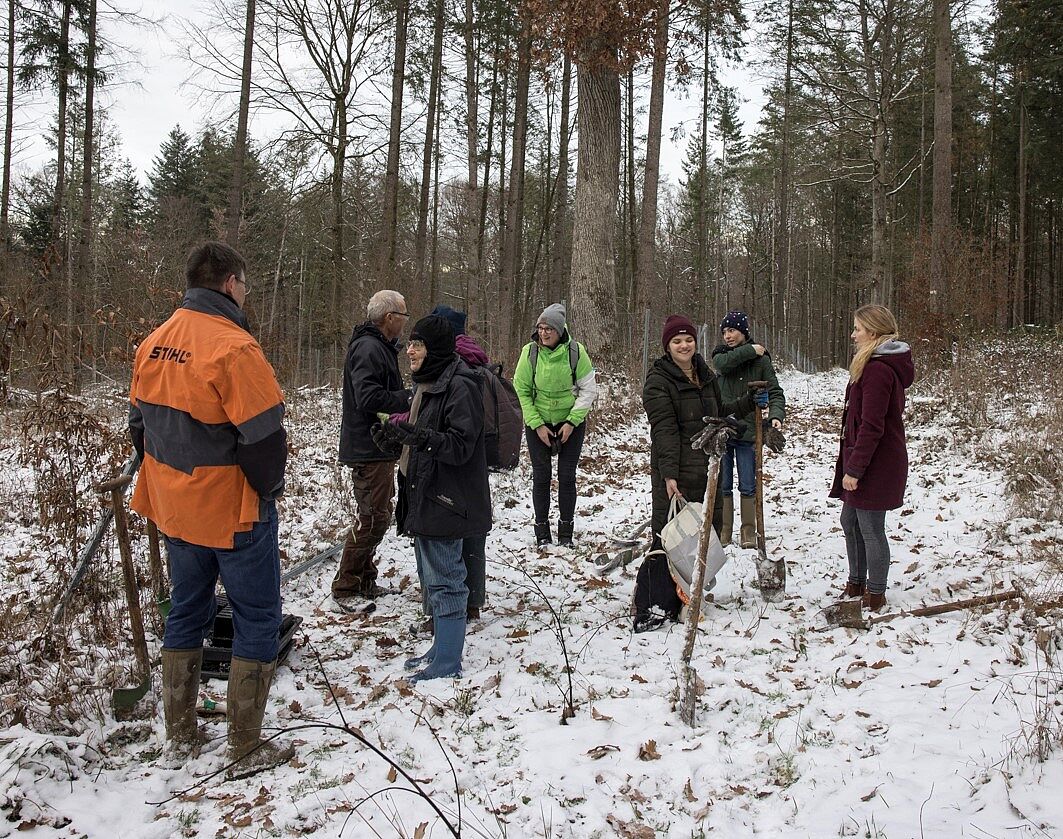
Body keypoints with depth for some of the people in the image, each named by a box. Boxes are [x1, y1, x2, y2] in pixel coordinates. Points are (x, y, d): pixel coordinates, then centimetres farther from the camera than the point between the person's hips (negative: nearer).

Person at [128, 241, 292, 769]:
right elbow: (264, 435, -23)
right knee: (257, 620, 6)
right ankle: (246, 745, 12)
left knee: (186, 613, 19)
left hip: (175, 508, 8)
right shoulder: (233, 347, -22)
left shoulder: (154, 344, 3)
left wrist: (168, 484, 16)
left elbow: (139, 422, 11)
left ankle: (180, 735, 29)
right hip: (233, 512, -7)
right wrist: (268, 487, -5)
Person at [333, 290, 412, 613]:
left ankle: (365, 582, 29)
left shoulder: (380, 347, 17)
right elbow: (368, 397, -28)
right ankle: (344, 592, -1)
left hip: (378, 448, 11)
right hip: (369, 450, -11)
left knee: (377, 515, 18)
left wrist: (408, 396, 2)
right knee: (373, 517, -8)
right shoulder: (369, 348, -18)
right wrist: (408, 399, -19)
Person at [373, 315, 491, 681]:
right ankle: (442, 648, 31)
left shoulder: (460, 385, -17)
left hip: (445, 499, -10)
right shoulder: (428, 383, 12)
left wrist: (422, 437, -35)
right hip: (423, 496, 10)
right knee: (432, 576, 18)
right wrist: (396, 431, 4)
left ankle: (447, 664, 8)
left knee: (445, 581, -2)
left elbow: (460, 445, -22)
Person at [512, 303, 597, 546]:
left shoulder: (576, 352, -13)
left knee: (567, 476, 1)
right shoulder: (530, 352, -11)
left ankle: (566, 532, 13)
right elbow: (521, 391, -4)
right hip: (538, 423, 1)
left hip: (571, 422, 0)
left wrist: (572, 422, -12)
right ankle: (542, 531, 14)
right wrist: (537, 425, -9)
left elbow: (589, 390, -6)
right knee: (541, 476, 2)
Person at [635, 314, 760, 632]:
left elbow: (719, 412, 29)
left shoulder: (706, 375, 15)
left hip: (706, 468, 8)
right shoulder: (658, 380, -9)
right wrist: (669, 474, -23)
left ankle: (684, 599, 24)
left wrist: (749, 401, 16)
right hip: (674, 471, -8)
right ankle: (650, 610, -4)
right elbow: (664, 429, -17)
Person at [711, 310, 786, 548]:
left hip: (747, 432, -1)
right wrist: (749, 351, -13)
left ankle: (748, 533, 18)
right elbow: (723, 364, -19)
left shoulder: (761, 359, 1)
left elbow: (775, 391, -3)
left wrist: (776, 414, -20)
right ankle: (723, 532, 18)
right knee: (723, 485, 8)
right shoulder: (720, 355, 6)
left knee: (748, 487, 5)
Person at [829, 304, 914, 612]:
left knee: (871, 529, 0)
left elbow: (871, 427, -23)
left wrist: (854, 468, -20)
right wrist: (851, 465, 20)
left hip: (875, 465, -11)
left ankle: (875, 596, 12)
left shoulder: (878, 370, -20)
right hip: (867, 462, 11)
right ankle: (856, 584, 33)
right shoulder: (884, 365, 14)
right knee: (850, 521, 19)